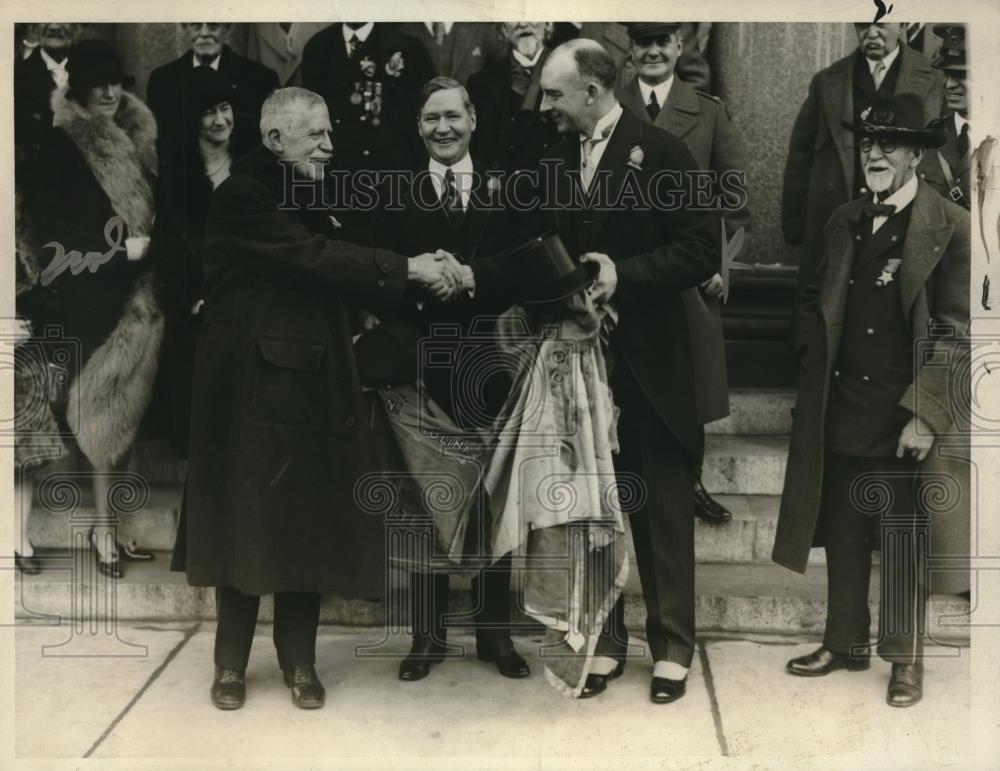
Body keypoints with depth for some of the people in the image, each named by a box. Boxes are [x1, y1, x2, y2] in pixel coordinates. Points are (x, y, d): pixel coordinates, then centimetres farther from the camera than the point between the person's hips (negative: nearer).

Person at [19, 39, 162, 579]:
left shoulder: (133, 140, 11)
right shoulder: (61, 144, -6)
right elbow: (48, 225, -10)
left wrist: (149, 243, -1)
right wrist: (118, 247, -14)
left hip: (134, 294, 5)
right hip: (86, 297, -5)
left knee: (121, 407, 7)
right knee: (101, 407, -4)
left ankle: (109, 519, 16)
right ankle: (103, 526, 4)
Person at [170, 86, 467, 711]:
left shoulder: (311, 196, 14)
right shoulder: (243, 196, -11)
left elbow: (336, 276, 10)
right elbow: (311, 259, -21)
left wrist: (428, 275, -3)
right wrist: (408, 269, -21)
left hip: (311, 383, 7)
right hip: (253, 383, -6)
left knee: (309, 521, 8)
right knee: (247, 522, 3)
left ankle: (299, 661, 20)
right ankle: (232, 664, 19)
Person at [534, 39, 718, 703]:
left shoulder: (661, 152, -7)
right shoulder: (555, 161, 9)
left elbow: (702, 252, -12)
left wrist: (625, 274, -21)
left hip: (647, 359, -5)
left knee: (663, 505, 6)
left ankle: (673, 645, 19)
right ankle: (604, 638, 23)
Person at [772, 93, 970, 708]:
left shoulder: (951, 228, -8)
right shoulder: (846, 222, 11)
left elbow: (959, 332, -12)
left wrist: (926, 414, -17)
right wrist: (814, 369, 9)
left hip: (902, 422, -5)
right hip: (838, 416, 5)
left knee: (904, 545, 7)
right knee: (843, 536, 15)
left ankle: (907, 659, 22)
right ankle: (846, 643, 30)